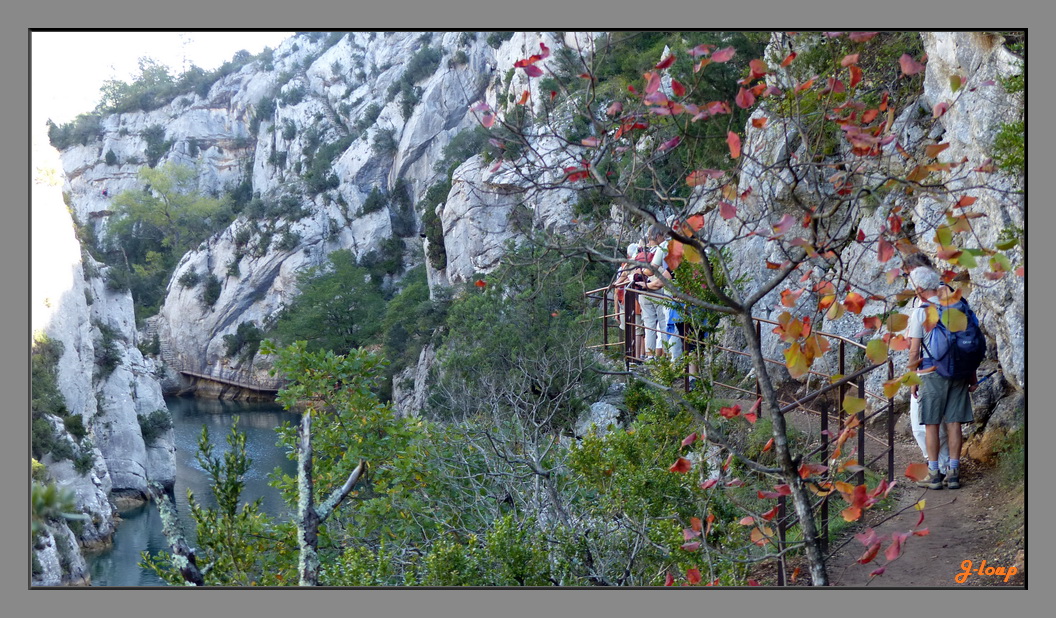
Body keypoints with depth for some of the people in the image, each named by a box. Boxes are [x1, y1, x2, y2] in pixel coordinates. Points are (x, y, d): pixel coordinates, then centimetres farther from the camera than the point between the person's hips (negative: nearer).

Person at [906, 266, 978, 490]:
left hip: (931, 373, -4)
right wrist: (973, 376, 15)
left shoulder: (920, 312, -7)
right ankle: (953, 473, 8)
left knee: (931, 425, 2)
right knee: (954, 423, 6)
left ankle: (934, 474, 4)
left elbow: (914, 351, -8)